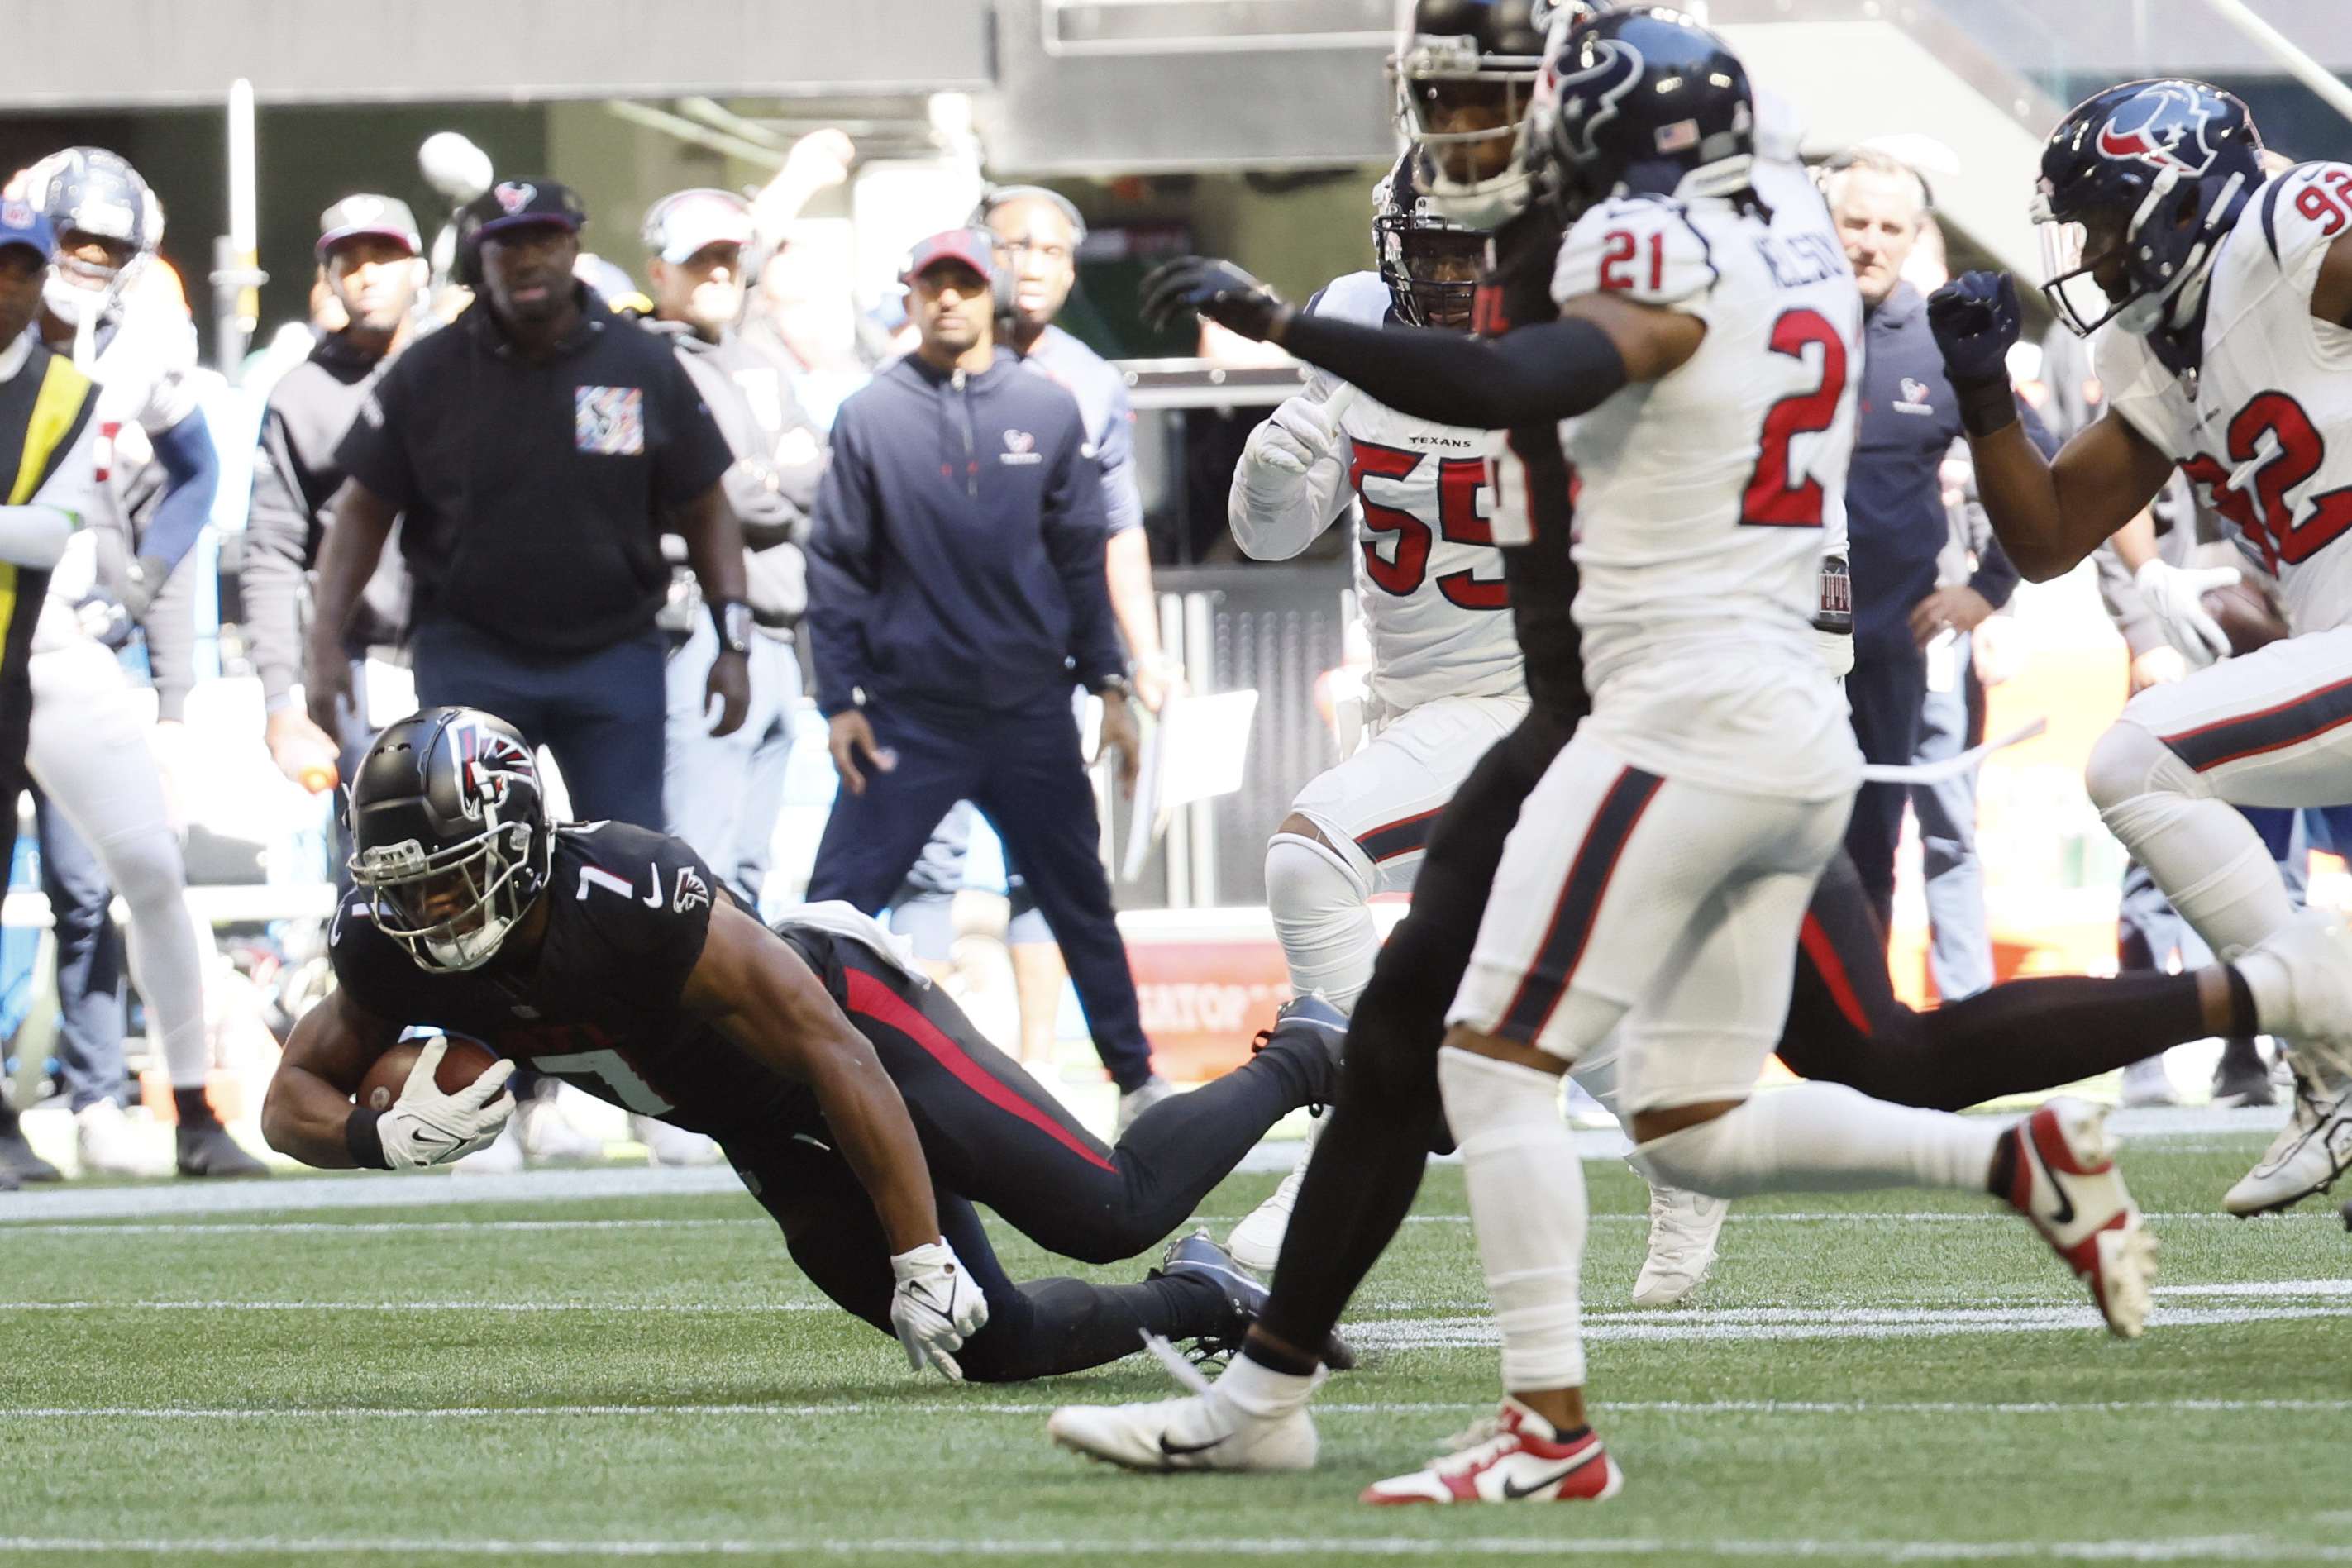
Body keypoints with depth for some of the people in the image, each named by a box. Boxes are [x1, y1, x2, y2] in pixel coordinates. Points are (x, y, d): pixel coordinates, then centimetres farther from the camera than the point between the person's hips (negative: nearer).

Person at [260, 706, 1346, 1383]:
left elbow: (837, 1058, -34)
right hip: (767, 1137, 6)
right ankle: (1198, 1305, 28)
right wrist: (386, 1138, -32)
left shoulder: (641, 905, -39)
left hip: (851, 1012, -6)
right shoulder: (391, 954, -20)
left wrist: (921, 1255, -31)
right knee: (992, 1348, 2)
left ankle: (1297, 1069, 18)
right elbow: (292, 1099, -7)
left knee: (1109, 1213, -11)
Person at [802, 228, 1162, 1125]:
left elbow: (1080, 558, 9)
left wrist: (1108, 683, 5)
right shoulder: (870, 419, 0)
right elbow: (836, 567, 2)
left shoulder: (1049, 412, 4)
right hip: (910, 709, -2)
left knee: (1080, 902, 11)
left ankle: (1134, 1077, 22)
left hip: (1031, 712, 2)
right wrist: (841, 698, -4)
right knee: (837, 904, -8)